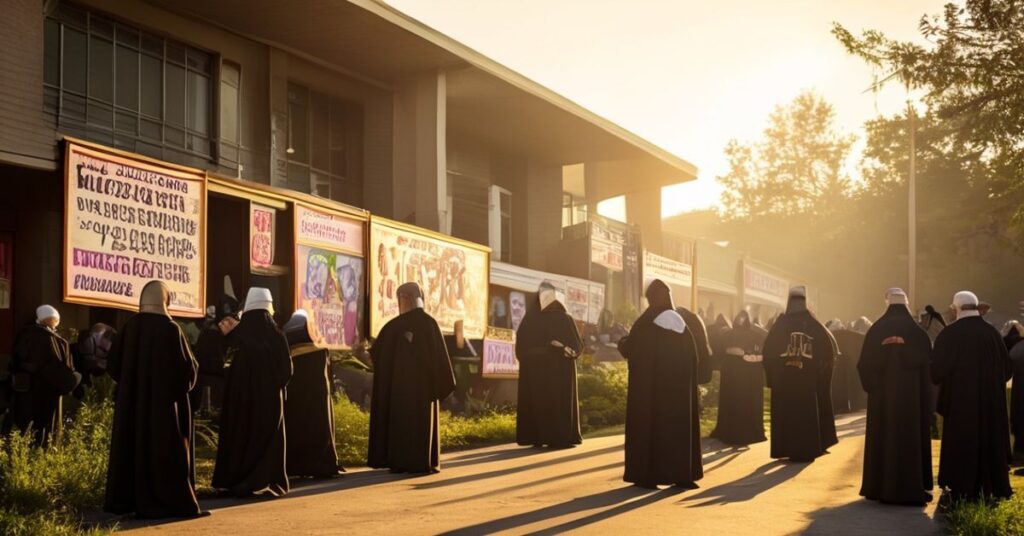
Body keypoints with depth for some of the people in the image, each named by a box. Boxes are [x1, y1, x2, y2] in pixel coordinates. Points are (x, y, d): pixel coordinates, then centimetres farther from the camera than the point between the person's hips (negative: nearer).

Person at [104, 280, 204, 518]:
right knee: (163, 450, -1)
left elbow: (114, 364, 8)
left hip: (131, 401, 5)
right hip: (164, 400, -5)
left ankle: (125, 499, 14)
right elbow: (187, 367, -10)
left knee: (132, 445, 11)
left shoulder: (130, 327, 0)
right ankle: (168, 501, -1)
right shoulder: (170, 329, -13)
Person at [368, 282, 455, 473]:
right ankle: (423, 463, -1)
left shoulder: (394, 325, -4)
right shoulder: (429, 323, -5)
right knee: (422, 420, 4)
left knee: (400, 419, 7)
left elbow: (376, 350, 3)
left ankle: (399, 462, 3)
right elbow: (440, 354, -6)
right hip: (424, 380, 0)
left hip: (399, 381, 0)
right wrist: (443, 382, -1)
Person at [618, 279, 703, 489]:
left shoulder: (644, 323, -10)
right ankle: (682, 475, 8)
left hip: (650, 384, -4)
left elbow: (628, 349, -3)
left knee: (648, 424, 2)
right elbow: (693, 354, 6)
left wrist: (621, 342, 19)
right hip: (678, 384, 4)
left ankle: (648, 475, 0)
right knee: (678, 426, 9)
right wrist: (688, 380, 16)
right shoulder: (680, 322, 5)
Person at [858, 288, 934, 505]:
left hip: (882, 395, 1)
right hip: (913, 396, -1)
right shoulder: (918, 333, -5)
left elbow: (864, 364, -2)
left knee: (882, 438, 9)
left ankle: (879, 487, 12)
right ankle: (911, 488, 1)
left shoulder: (875, 331, -3)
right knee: (911, 439, 4)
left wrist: (872, 385, 10)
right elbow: (929, 365, -2)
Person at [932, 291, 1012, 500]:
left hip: (959, 399, -3)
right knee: (990, 439, 14)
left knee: (962, 442, 4)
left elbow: (937, 368, -12)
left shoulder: (950, 334, -13)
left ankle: (963, 489, 4)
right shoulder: (992, 332, -1)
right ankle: (993, 486, 17)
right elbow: (1006, 369, 6)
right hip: (990, 401, 4)